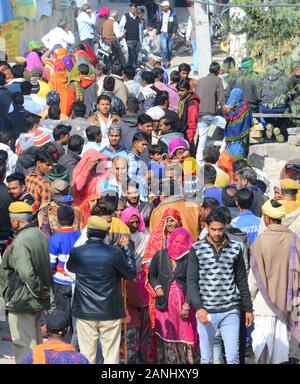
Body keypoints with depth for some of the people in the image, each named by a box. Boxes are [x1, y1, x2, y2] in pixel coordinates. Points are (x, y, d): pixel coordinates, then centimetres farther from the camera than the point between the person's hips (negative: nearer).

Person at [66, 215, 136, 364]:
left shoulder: (76, 253, -8)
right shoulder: (115, 253, -13)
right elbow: (131, 274, 2)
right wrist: (127, 248, 12)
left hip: (85, 312, 1)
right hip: (111, 312, -1)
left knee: (87, 355, 8)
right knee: (111, 355, 5)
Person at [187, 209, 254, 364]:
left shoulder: (235, 248, 5)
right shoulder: (197, 249, -1)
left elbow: (242, 281, 11)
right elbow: (191, 281, -5)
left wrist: (248, 308, 12)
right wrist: (199, 308, -17)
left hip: (230, 311, 1)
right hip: (206, 311, -1)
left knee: (233, 357, -4)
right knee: (206, 358, 8)